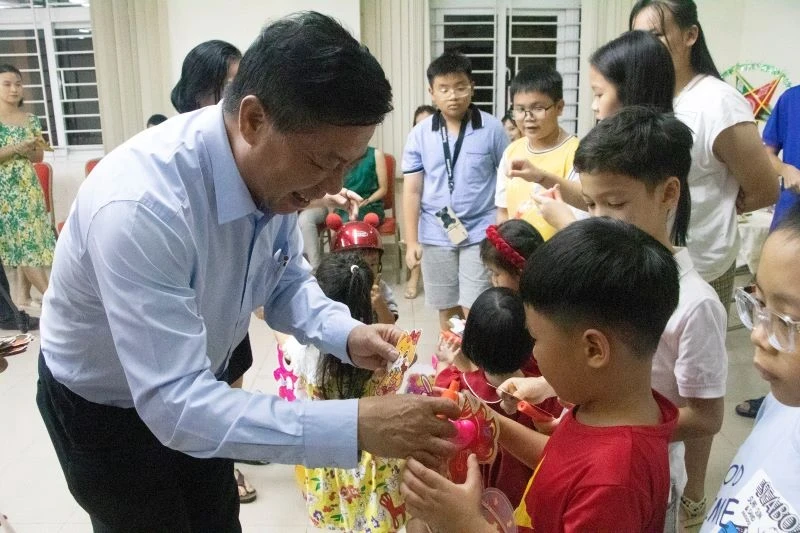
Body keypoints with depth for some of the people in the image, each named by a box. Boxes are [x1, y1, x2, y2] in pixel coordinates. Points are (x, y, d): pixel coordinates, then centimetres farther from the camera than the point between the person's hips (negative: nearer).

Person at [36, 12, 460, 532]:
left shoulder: (275, 171, -18)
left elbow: (287, 280, -2)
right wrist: (355, 426, -44)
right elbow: (173, 403, -41)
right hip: (105, 409, -5)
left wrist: (346, 335, -22)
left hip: (191, 386, 6)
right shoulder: (140, 207, -40)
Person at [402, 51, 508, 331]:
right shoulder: (420, 134, 0)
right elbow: (412, 191, 1)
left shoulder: (492, 129, -4)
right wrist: (411, 241, -2)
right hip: (435, 236, 2)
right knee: (447, 310, 14)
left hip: (480, 234, -2)